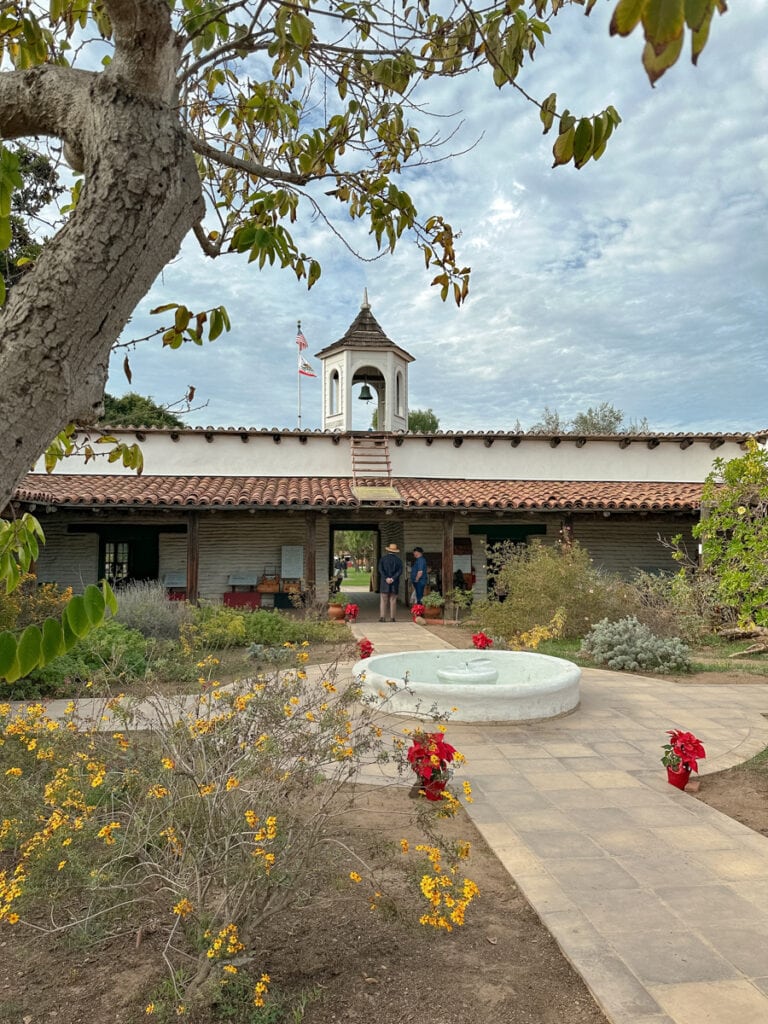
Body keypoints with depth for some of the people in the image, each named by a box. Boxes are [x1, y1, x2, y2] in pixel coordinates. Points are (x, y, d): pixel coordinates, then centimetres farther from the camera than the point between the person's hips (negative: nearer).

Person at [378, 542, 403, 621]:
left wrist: (386, 578, -10)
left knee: (383, 600, 3)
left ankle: (382, 617, -3)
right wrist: (393, 578, -10)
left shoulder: (383, 558, 2)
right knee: (393, 600, 5)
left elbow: (380, 569, -8)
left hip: (384, 582, 0)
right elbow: (400, 571, -6)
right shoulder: (398, 560, 3)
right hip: (395, 583, 1)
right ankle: (392, 617, 2)